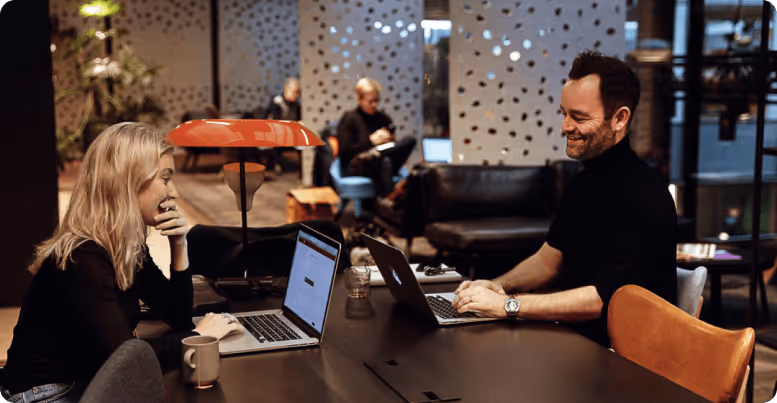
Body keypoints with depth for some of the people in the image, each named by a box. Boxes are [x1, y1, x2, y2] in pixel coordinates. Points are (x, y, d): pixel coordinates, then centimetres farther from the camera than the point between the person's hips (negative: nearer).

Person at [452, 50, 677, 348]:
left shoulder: (643, 195, -21)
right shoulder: (583, 183, 9)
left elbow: (604, 297, -25)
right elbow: (550, 258, 17)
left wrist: (508, 305, -27)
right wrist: (499, 285, -3)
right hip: (574, 334, 8)